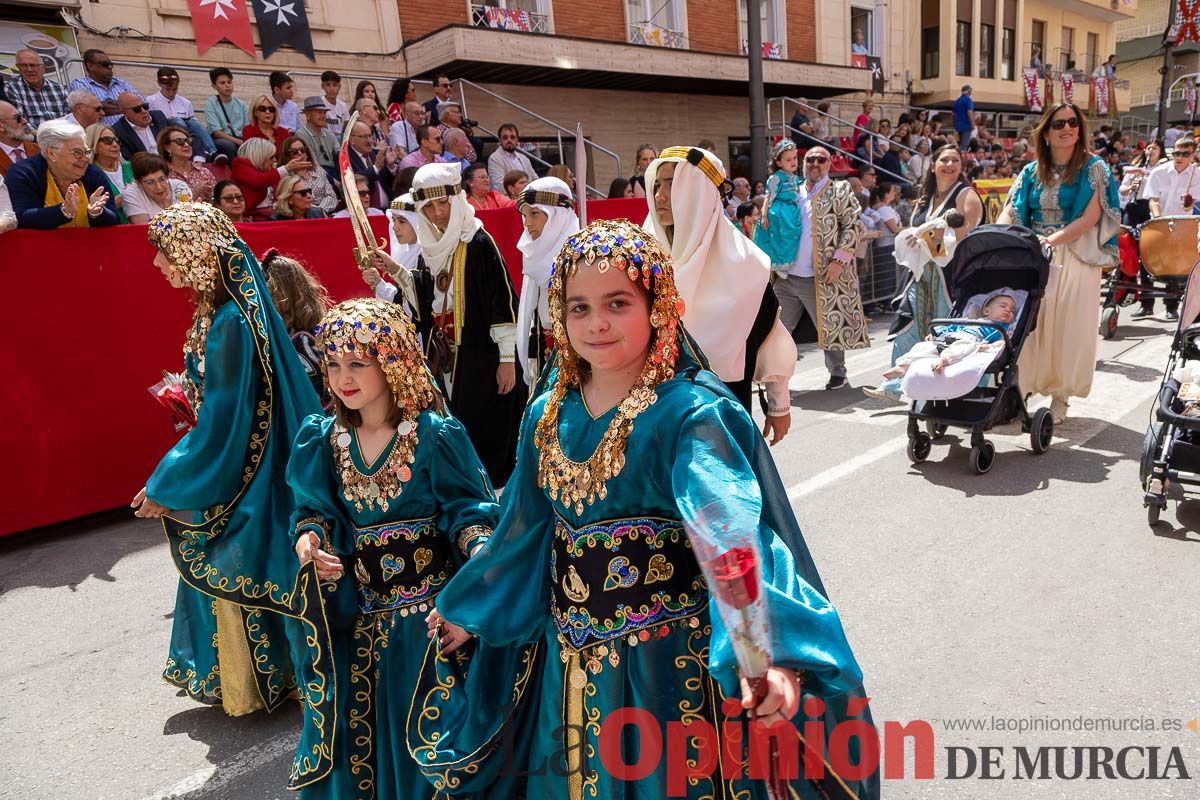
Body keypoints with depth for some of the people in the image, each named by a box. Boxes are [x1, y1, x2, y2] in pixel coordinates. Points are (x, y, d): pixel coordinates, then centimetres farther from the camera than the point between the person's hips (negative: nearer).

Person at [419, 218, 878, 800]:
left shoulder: (692, 414, -18)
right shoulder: (549, 414, 0)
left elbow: (734, 534, -31)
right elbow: (524, 531, 11)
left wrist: (770, 654, -46)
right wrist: (467, 611, 20)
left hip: (666, 662, -5)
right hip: (569, 661, 6)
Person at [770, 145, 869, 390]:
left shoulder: (840, 191, 2)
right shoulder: (791, 193, 15)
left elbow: (852, 226, -4)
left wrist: (839, 260, -14)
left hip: (821, 277, -4)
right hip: (786, 277, 4)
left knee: (830, 327, 5)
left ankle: (838, 374, 21)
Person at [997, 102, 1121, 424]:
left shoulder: (1093, 169, 1)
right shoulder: (1031, 173, 10)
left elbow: (1091, 217, -9)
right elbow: (1009, 212, 2)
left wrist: (1052, 239, -21)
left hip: (1074, 260, -2)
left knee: (1068, 326, -1)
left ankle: (1060, 397, 10)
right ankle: (1020, 388, 5)